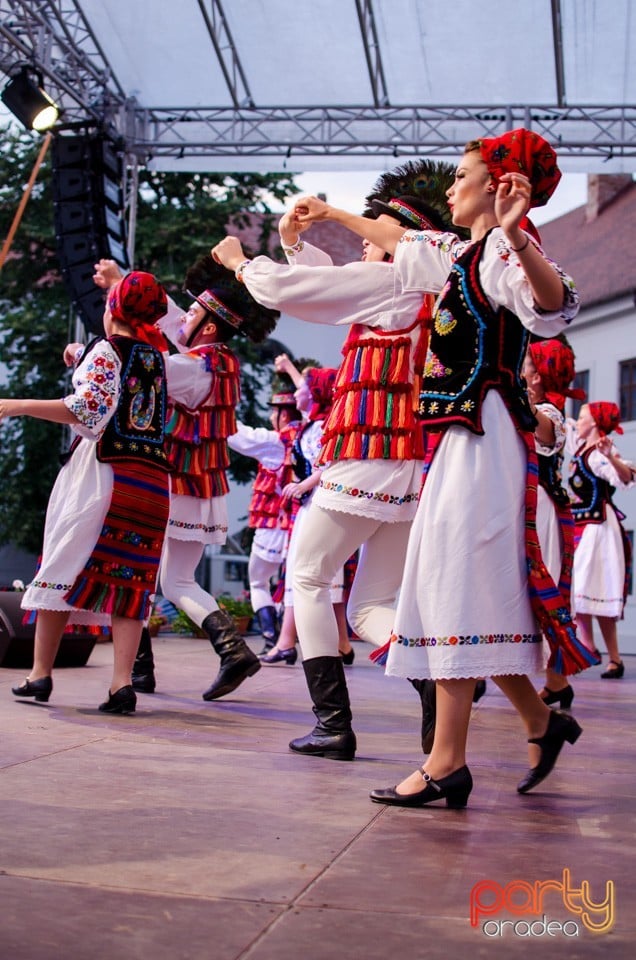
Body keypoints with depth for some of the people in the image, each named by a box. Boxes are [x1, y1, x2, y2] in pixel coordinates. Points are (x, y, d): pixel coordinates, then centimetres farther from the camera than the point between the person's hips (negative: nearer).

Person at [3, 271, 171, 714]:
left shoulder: (105, 350, -3)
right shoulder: (159, 357, 15)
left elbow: (88, 411, -17)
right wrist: (83, 358, 34)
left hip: (102, 471, -5)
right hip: (152, 478, 5)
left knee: (64, 567, 2)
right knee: (130, 578, 2)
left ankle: (41, 673, 4)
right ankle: (123, 682, -6)